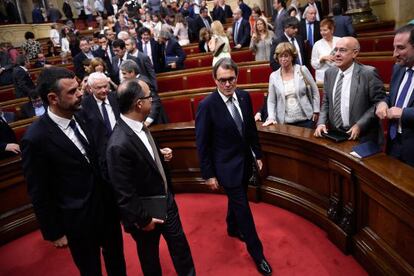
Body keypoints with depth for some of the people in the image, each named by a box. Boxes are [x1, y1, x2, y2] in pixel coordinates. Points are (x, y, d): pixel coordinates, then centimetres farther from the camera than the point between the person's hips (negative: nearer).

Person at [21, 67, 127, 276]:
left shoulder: (82, 117, -6)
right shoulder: (36, 138, -23)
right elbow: (39, 194, -14)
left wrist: (113, 194, 8)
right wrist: (53, 232, -6)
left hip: (107, 207, 5)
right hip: (79, 220, -5)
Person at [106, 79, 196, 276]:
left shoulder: (138, 126, -7)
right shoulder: (119, 145, -34)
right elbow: (124, 193, -26)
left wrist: (160, 155, -5)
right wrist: (143, 219, -14)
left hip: (165, 200, 7)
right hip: (146, 212, -7)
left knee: (179, 244, 22)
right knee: (150, 255, 21)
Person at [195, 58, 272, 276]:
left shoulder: (244, 96, -5)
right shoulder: (207, 105, -21)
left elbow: (251, 128, 7)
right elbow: (202, 143, -14)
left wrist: (257, 154, 12)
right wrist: (208, 174, -11)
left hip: (244, 161, 6)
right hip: (226, 166, -6)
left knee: (236, 199, 26)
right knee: (242, 207, 4)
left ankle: (233, 228, 54)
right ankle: (257, 253, 23)